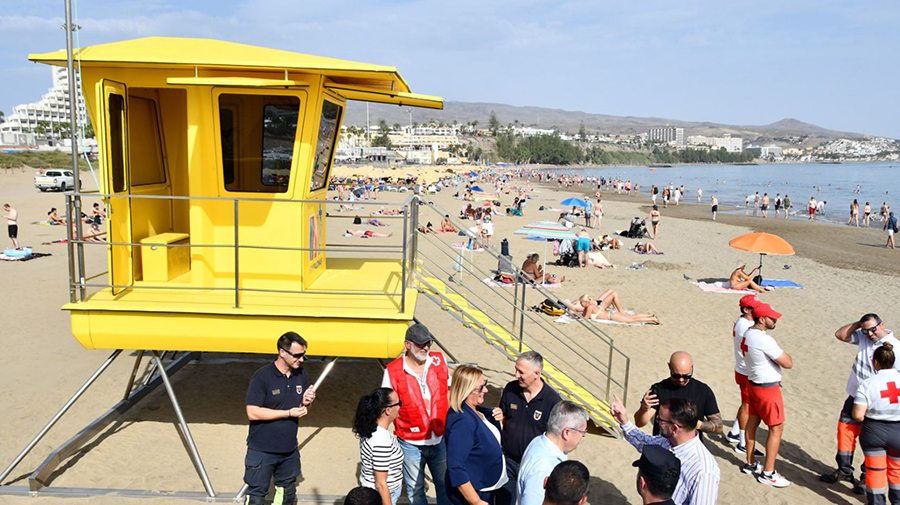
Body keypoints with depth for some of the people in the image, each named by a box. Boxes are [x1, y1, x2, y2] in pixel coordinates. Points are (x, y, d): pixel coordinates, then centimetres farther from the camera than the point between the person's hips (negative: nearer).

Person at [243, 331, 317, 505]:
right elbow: (252, 412, -20)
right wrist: (289, 413, -20)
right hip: (262, 451, -5)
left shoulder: (302, 376, 1)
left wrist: (306, 403, -13)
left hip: (290, 450, 6)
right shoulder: (262, 376, -16)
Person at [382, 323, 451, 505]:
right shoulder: (393, 371, -12)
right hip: (411, 444, -2)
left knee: (445, 485, 16)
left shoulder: (439, 360, -4)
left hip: (441, 439, 2)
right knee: (415, 490, 15)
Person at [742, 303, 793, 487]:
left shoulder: (747, 333, 3)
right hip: (768, 388, -9)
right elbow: (788, 363, -22)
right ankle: (768, 473, 6)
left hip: (752, 382, 9)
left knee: (752, 423, 17)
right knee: (776, 428, 1)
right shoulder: (765, 340, -26)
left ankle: (751, 464, 29)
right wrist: (785, 354, -2)